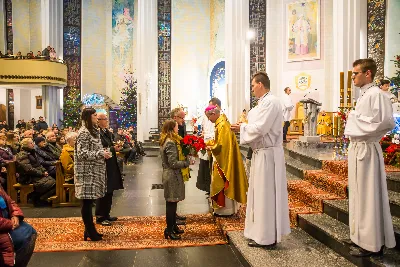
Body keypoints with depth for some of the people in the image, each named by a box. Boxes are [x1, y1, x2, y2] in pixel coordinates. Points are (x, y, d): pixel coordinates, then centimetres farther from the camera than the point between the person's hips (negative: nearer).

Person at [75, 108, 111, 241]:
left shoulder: (93, 130, 15)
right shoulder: (84, 132, -14)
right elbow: (82, 154, -20)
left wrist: (103, 152, 9)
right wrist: (101, 154, -20)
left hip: (94, 171, 9)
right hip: (87, 172, -9)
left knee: (90, 201, 14)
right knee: (87, 202, -1)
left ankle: (90, 229, 23)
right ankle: (89, 232, 9)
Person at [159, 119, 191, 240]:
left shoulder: (166, 141, 11)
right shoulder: (170, 143, -20)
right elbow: (173, 163, -22)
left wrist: (185, 158, 2)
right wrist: (186, 162, -10)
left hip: (169, 175, 10)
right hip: (172, 176, -10)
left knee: (172, 202, 17)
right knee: (172, 203, -1)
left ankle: (173, 226, 29)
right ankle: (169, 230, 9)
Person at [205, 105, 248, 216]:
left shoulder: (222, 125, -21)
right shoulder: (220, 123, 10)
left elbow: (221, 145, -24)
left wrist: (211, 148, -9)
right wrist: (207, 143, 7)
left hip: (224, 160, -10)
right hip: (222, 159, 10)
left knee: (222, 183, 1)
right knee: (223, 183, 16)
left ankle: (225, 209, 13)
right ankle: (227, 207, 27)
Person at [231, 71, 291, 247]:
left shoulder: (271, 102, -16)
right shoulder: (264, 102, 14)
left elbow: (260, 128, -21)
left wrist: (242, 127, -7)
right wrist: (243, 127, 5)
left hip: (267, 154, -10)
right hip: (261, 153, 10)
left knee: (265, 194, -1)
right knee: (260, 193, 16)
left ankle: (267, 237, 13)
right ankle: (262, 231, 29)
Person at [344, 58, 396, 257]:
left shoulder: (376, 94, -14)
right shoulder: (363, 95, 14)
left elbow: (387, 122, -24)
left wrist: (358, 120, -15)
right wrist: (353, 127, 6)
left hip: (366, 150, -9)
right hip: (357, 148, 9)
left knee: (368, 195, 0)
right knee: (360, 194, 16)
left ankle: (371, 243, 13)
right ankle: (364, 235, 31)